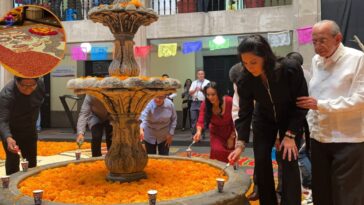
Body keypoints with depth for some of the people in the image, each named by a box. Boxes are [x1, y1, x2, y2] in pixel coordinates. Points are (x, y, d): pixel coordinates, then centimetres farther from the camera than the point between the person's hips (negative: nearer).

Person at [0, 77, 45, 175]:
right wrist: (8, 138, -58)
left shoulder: (40, 85, -18)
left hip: (29, 128, 5)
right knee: (13, 159, -7)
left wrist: (33, 123, 9)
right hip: (11, 130, -4)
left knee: (31, 160, 11)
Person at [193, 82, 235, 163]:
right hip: (216, 132, 0)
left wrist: (232, 137, -11)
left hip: (230, 131, 0)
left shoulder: (229, 101, -28)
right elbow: (200, 121, -31)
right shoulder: (205, 105, -23)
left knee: (230, 155, 7)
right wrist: (199, 132, -52)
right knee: (217, 151, -18)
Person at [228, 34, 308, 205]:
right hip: (264, 120, 2)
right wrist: (240, 144, -29)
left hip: (291, 119, -2)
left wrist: (290, 134, -22)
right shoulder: (245, 80, -24)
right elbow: (244, 113, -19)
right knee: (261, 161, -1)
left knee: (289, 162, -10)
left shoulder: (291, 69, -32)